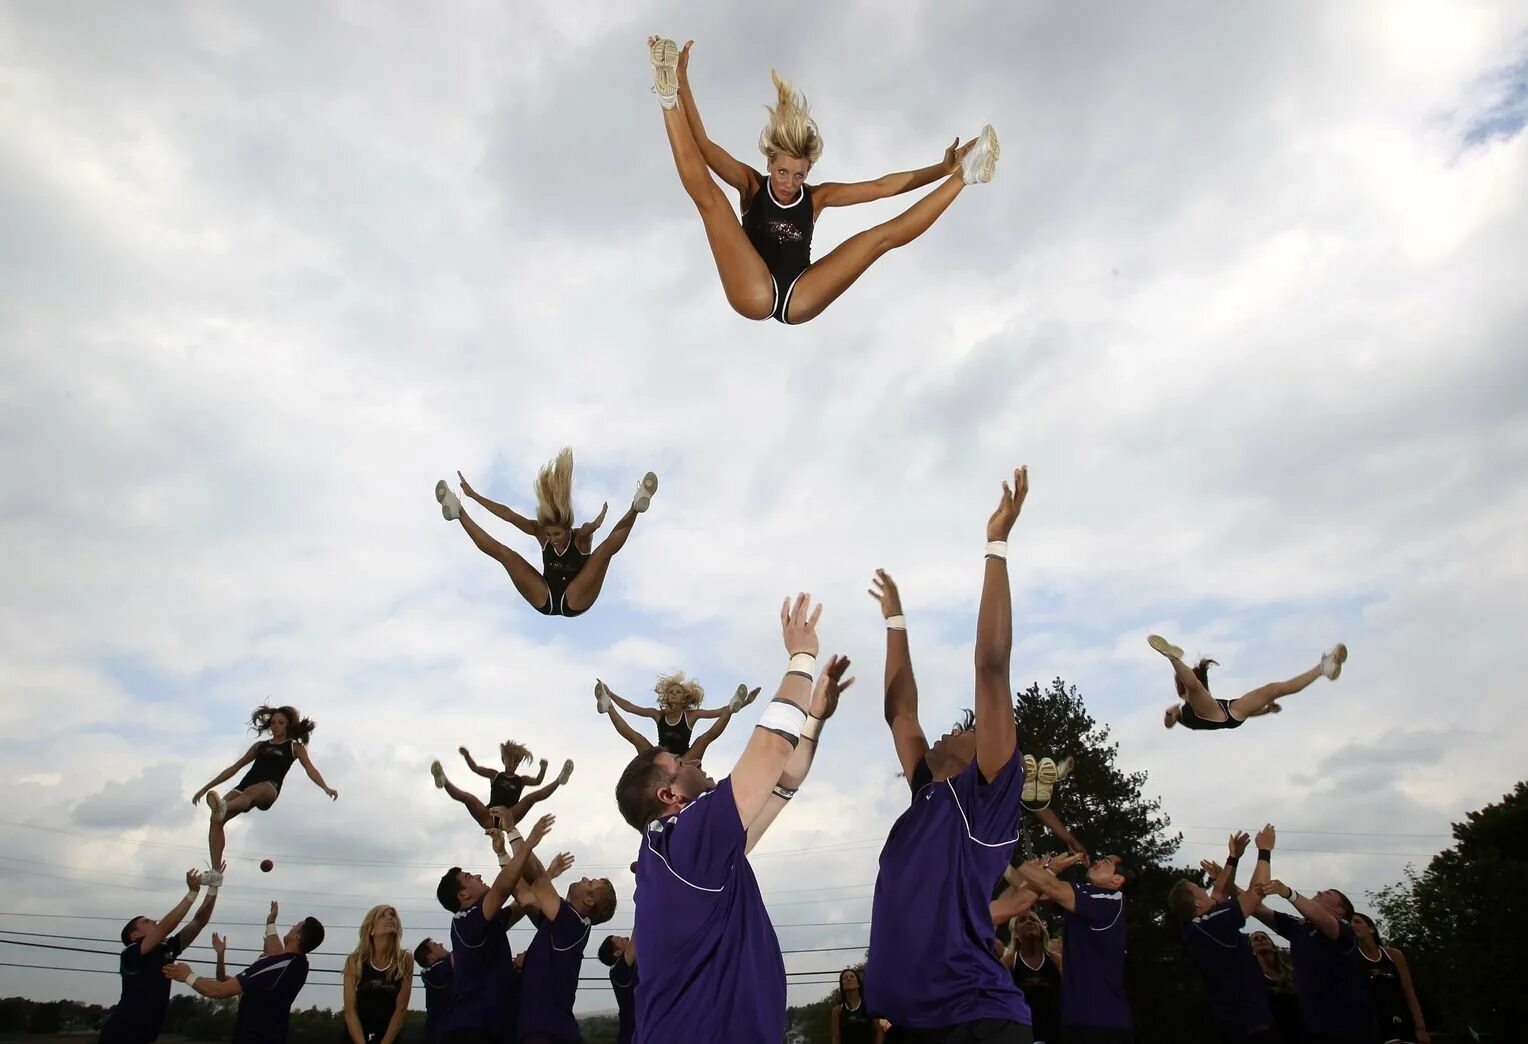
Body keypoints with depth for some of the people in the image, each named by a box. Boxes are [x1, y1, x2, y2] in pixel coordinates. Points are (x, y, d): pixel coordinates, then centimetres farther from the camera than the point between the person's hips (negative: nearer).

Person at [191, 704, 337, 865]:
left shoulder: (295, 747, 21)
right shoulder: (260, 745, 33)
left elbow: (310, 768, 6)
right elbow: (235, 768, 36)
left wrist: (326, 788, -13)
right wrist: (206, 788, 31)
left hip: (269, 788, -4)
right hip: (246, 784, 5)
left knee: (250, 792, -41)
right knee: (216, 819, -23)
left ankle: (222, 808, -73)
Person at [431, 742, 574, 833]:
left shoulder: (521, 780, 18)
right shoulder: (495, 775, 20)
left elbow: (537, 781, 0)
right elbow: (475, 768, 11)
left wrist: (543, 769, -20)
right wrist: (466, 755, -7)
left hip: (508, 820, 0)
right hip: (489, 818, 1)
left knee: (532, 797, -21)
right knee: (469, 798, -26)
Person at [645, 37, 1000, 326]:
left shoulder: (817, 196, 15)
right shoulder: (751, 184, 9)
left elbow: (881, 186, 11)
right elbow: (704, 145, -4)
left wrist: (942, 169, 3)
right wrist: (680, 82, -16)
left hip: (798, 300, 3)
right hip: (756, 295, -3)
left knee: (885, 234, -3)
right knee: (708, 196, -17)